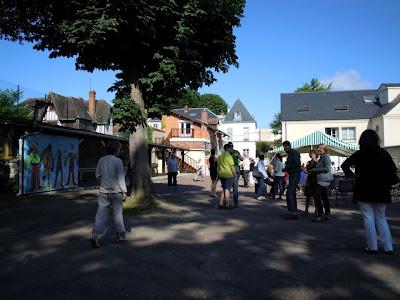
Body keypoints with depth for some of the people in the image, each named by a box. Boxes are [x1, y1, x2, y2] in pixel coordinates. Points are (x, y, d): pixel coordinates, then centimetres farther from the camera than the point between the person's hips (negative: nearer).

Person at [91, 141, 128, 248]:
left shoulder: (101, 160, 5)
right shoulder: (117, 161, -11)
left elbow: (97, 175, 13)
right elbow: (121, 178, -13)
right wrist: (124, 192, -8)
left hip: (104, 191, 4)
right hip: (116, 191, -4)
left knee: (101, 214, 2)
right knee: (117, 213, 9)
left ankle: (96, 235, -11)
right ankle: (120, 235, 21)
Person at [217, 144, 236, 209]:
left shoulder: (220, 156, 13)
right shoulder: (229, 156, -11)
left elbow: (218, 167, 17)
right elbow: (232, 167, -14)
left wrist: (218, 175, 22)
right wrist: (235, 176, -9)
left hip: (222, 175, 7)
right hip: (228, 175, -7)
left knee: (224, 189, 15)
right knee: (227, 189, -2)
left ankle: (221, 204, 13)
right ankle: (227, 205, 3)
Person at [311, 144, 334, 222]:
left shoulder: (326, 157, -11)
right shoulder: (321, 157, 19)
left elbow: (327, 168, -19)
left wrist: (314, 170, -16)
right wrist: (313, 171, 11)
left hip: (323, 180, -11)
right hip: (322, 180, 11)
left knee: (317, 196, -12)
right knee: (324, 197, 13)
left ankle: (320, 214, -8)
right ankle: (327, 214, 19)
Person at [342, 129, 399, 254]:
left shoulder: (359, 154, -5)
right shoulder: (383, 153, -1)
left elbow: (344, 165, -12)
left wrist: (352, 175, -3)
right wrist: (389, 183, 9)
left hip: (364, 191, -2)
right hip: (381, 191, 2)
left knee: (368, 219, 4)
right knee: (381, 219, 13)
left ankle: (372, 247, 5)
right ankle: (388, 247, 9)